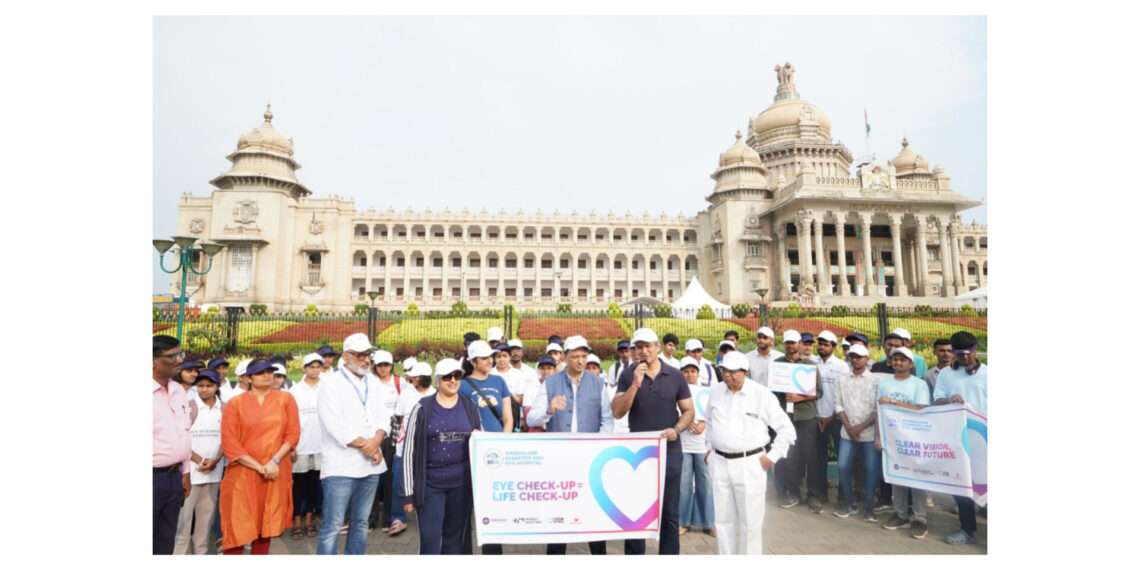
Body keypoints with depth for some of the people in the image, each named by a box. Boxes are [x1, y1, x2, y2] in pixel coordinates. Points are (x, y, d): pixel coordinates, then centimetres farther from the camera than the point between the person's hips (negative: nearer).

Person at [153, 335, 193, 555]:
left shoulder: (179, 391, 7)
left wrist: (184, 473, 13)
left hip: (174, 476, 6)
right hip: (154, 477, -6)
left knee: (166, 541, 16)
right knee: (156, 540, 3)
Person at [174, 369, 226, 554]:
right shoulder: (190, 407, -6)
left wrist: (215, 460, -10)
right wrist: (200, 460, -13)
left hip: (214, 470, 3)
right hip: (191, 469, -3)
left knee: (207, 513, 11)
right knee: (185, 514, -1)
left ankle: (201, 550, 23)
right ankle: (180, 552, 10)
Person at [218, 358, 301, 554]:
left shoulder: (285, 399, 3)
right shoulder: (235, 403, 0)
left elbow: (293, 434, 0)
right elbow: (229, 443, -5)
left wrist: (274, 461, -13)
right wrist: (259, 467, -11)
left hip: (276, 473, 1)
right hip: (243, 474, -1)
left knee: (266, 525, 10)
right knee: (238, 528, 0)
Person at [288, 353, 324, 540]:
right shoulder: (295, 390, -1)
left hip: (321, 445, 1)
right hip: (300, 445, -1)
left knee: (314, 484, 10)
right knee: (299, 484, 7)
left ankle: (309, 520, 23)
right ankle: (297, 522, 18)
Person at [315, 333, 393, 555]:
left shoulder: (374, 383, 13)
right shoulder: (330, 382, -5)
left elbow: (384, 416, 7)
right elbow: (334, 425, -14)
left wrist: (375, 442, -12)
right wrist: (365, 446, -12)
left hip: (370, 464, 6)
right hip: (340, 466, -5)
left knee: (361, 523, 14)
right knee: (332, 526, -3)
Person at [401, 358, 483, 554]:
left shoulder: (471, 407, 3)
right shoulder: (422, 408, -6)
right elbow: (409, 451, -4)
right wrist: (409, 492, -5)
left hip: (461, 482, 2)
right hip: (430, 483, -2)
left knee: (455, 538, 12)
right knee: (430, 539, 0)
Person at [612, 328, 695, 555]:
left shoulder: (675, 375, -2)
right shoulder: (628, 375, -5)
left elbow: (688, 410, 4)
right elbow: (617, 413, -11)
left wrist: (676, 429, -15)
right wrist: (635, 384, -22)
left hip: (669, 449, 1)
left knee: (670, 511, 12)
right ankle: (634, 553, 26)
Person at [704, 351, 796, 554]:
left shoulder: (762, 394, -9)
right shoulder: (715, 391, 3)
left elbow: (786, 429, -4)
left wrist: (772, 456, -6)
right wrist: (709, 447, 14)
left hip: (750, 464, -4)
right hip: (719, 463, 4)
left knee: (750, 521, 6)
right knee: (723, 518, 13)